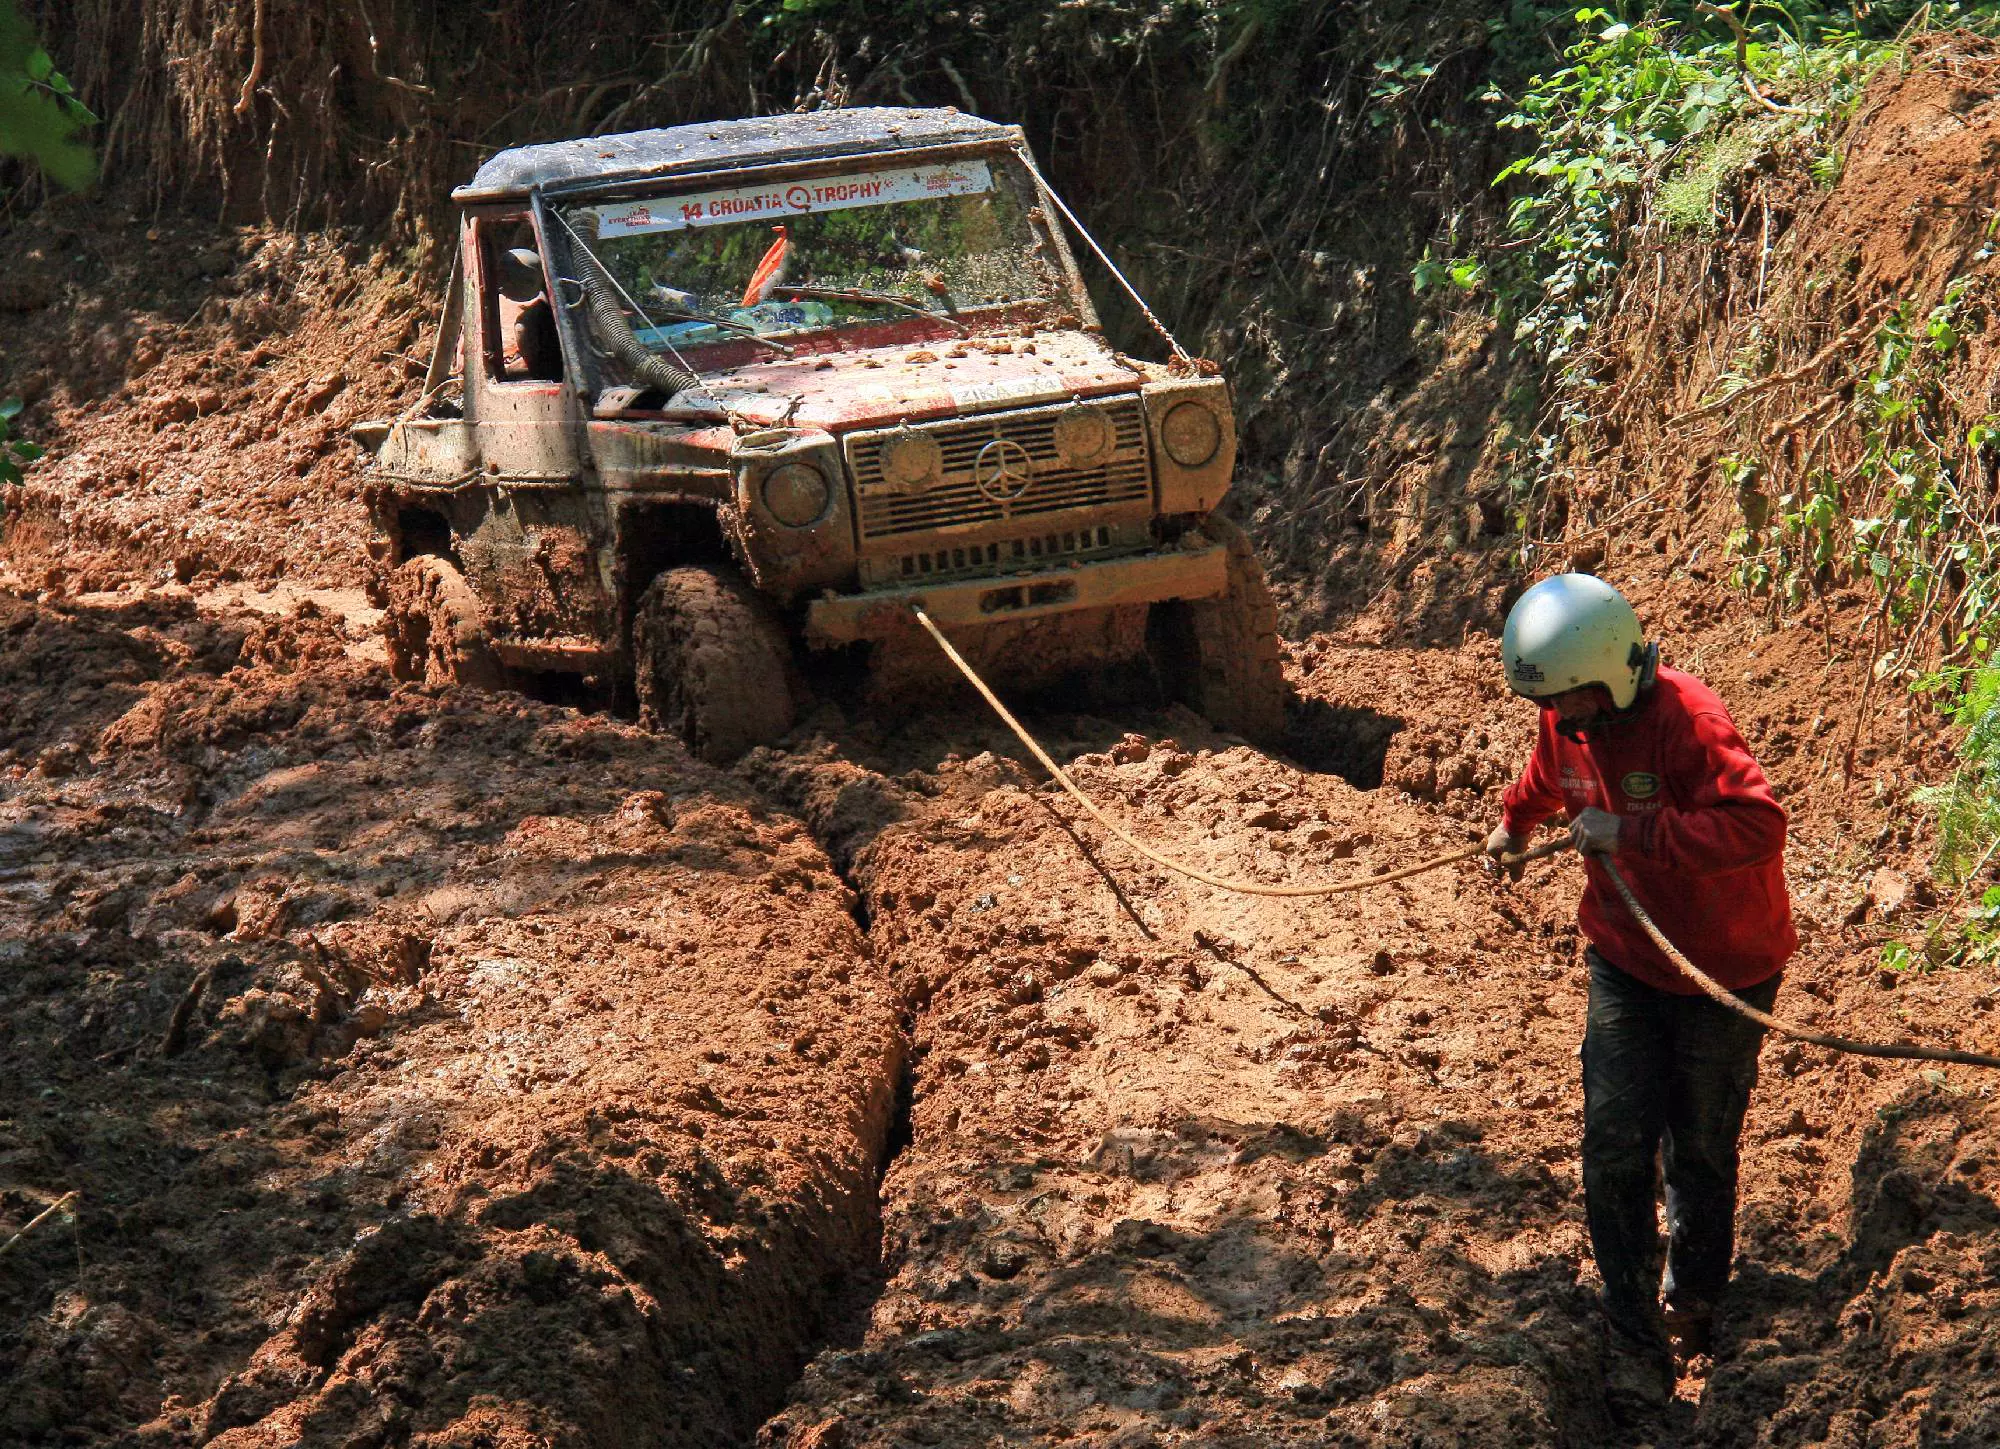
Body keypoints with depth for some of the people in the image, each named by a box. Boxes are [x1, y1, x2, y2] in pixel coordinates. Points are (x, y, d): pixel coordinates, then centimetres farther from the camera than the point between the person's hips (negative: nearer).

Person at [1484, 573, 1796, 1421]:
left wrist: (1630, 834, -38)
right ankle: (1635, 1345, 1)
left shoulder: (1685, 720, -28)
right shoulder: (1569, 719, -6)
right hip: (1626, 961, 5)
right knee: (1614, 1147, -5)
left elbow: (1758, 823, -41)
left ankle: (1692, 1302, 35)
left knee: (1700, 1152, 10)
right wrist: (1514, 824, 41)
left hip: (1724, 968, -5)